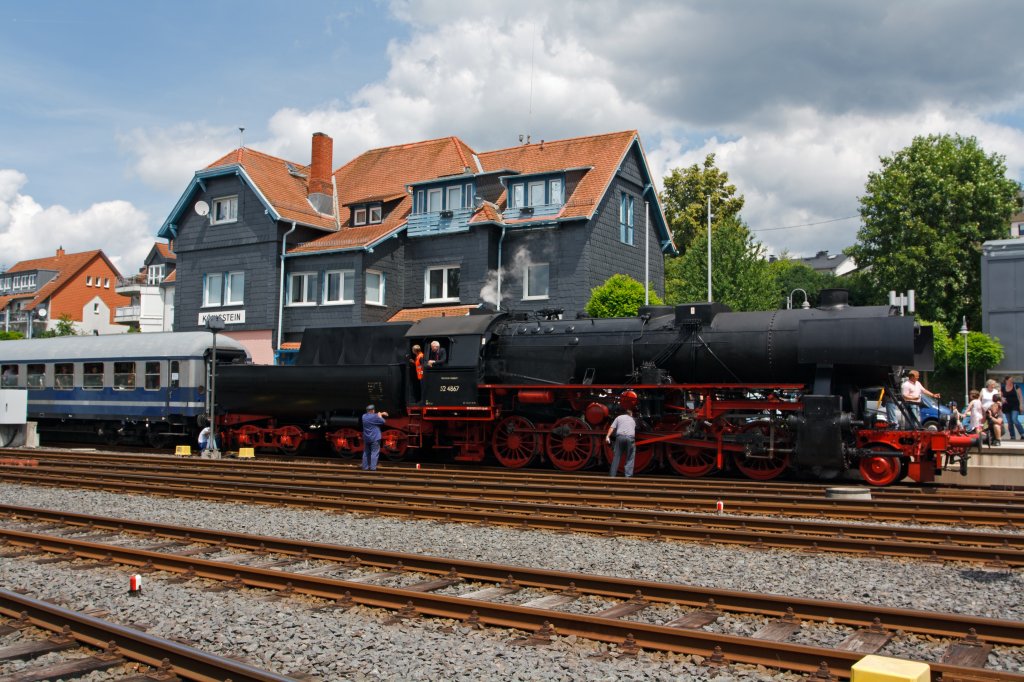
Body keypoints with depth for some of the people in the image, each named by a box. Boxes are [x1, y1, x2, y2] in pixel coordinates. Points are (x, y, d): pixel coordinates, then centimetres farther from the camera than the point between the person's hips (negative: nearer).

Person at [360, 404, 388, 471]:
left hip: (366, 438, 7)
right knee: (374, 453, -4)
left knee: (366, 452, 15)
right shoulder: (374, 417, -15)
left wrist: (381, 414, 25)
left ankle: (365, 466, 16)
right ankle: (373, 467, -9)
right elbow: (382, 422, -6)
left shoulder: (364, 416, 6)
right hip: (375, 438, -7)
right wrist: (380, 416, 10)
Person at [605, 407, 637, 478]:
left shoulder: (619, 417, 19)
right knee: (630, 457, 6)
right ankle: (628, 475, -1)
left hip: (620, 437, 0)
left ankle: (612, 474, 3)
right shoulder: (633, 420, 26)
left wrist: (608, 436, -1)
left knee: (617, 456, 5)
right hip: (630, 437, 0)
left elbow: (612, 427, 6)